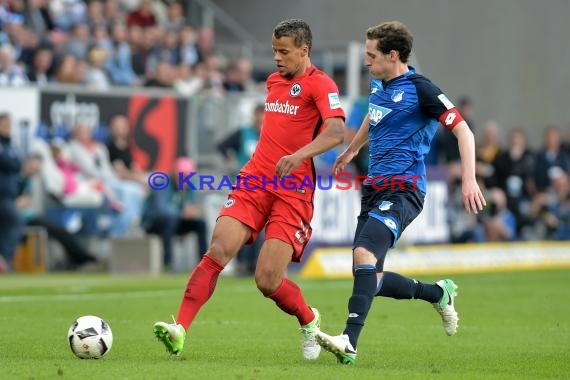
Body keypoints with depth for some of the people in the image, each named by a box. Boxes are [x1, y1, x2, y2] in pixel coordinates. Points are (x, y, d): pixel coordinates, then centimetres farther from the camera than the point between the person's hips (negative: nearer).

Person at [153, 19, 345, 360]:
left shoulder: (320, 84, -7)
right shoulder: (274, 81, 16)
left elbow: (337, 131, -25)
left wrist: (299, 155, -39)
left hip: (292, 191, -5)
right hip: (255, 181, 6)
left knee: (268, 280, -10)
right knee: (218, 251, -16)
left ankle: (309, 322, 21)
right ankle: (180, 331, -23)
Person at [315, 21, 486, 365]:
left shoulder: (419, 89, -11)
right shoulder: (379, 85, 12)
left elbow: (463, 130, -14)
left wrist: (469, 180, -24)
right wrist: (353, 149, 48)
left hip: (403, 190, -9)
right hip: (375, 188, 9)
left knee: (364, 254, -29)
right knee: (370, 280, 4)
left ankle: (349, 343, -38)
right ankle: (439, 293, 28)